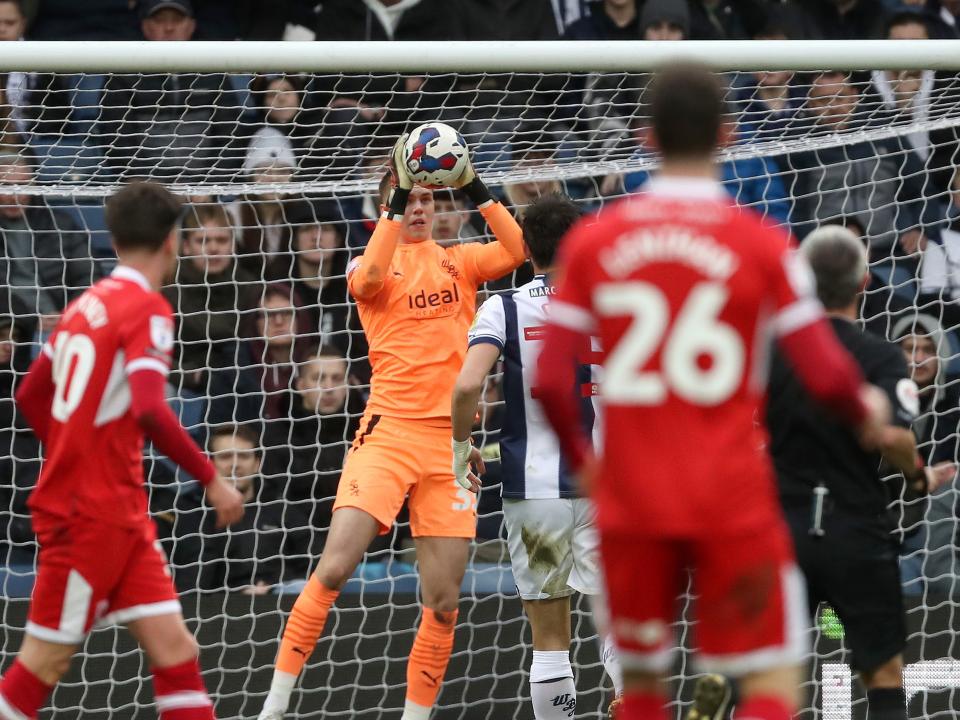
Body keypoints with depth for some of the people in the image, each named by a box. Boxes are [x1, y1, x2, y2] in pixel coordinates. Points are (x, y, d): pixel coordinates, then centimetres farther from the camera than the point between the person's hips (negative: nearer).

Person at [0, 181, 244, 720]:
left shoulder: (89, 305, 11)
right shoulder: (147, 308, -14)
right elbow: (150, 410, -27)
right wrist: (212, 479, -19)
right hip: (91, 514, -9)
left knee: (174, 648, 2)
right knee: (46, 661, -1)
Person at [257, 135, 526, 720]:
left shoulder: (458, 260, 15)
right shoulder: (370, 265, 6)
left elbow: (515, 251, -3)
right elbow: (371, 276, -18)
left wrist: (476, 188, -9)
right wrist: (397, 201, -19)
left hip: (451, 438, 3)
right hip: (389, 430, -3)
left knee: (444, 602, 0)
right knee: (335, 568, -17)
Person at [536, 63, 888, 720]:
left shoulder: (592, 242, 2)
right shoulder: (763, 245, -5)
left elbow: (551, 382, 0)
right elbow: (826, 375, -8)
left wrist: (581, 460, 18)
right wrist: (868, 409, 13)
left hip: (630, 499, 3)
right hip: (733, 500, -3)